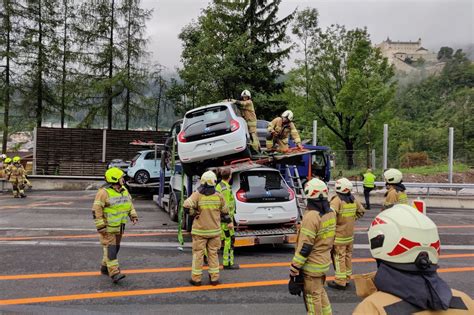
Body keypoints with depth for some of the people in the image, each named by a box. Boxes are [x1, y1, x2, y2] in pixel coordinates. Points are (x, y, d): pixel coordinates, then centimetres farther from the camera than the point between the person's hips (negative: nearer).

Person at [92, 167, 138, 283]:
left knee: (116, 247, 15)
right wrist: (100, 226, -21)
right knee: (110, 248, -9)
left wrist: (133, 216, 6)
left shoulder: (124, 190, 7)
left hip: (119, 226, 8)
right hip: (107, 227, -8)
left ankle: (105, 267, 31)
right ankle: (114, 273, -11)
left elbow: (129, 204, 18)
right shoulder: (104, 192, -18)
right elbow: (96, 209, -18)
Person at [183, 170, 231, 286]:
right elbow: (224, 212, 8)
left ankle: (196, 278, 14)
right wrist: (228, 222, 24)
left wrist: (194, 213, -6)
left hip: (200, 230, -2)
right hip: (214, 230, 2)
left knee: (198, 254, 8)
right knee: (213, 254, 14)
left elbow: (187, 206, -24)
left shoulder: (197, 195, -12)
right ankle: (214, 278, 18)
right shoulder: (219, 196, -3)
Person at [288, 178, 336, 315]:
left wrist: (294, 269, -17)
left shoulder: (311, 216, -24)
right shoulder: (330, 212, 1)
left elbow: (305, 247, -24)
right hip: (324, 262, 8)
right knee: (321, 292, 24)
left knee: (313, 296, 7)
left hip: (312, 265, -8)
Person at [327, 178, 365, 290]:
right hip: (350, 234, 7)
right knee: (348, 256, 17)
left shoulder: (337, 200, -19)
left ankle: (340, 281, 5)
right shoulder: (353, 199, 4)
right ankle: (347, 278, 29)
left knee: (339, 258, 1)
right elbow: (361, 211, 18)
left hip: (339, 235, -7)